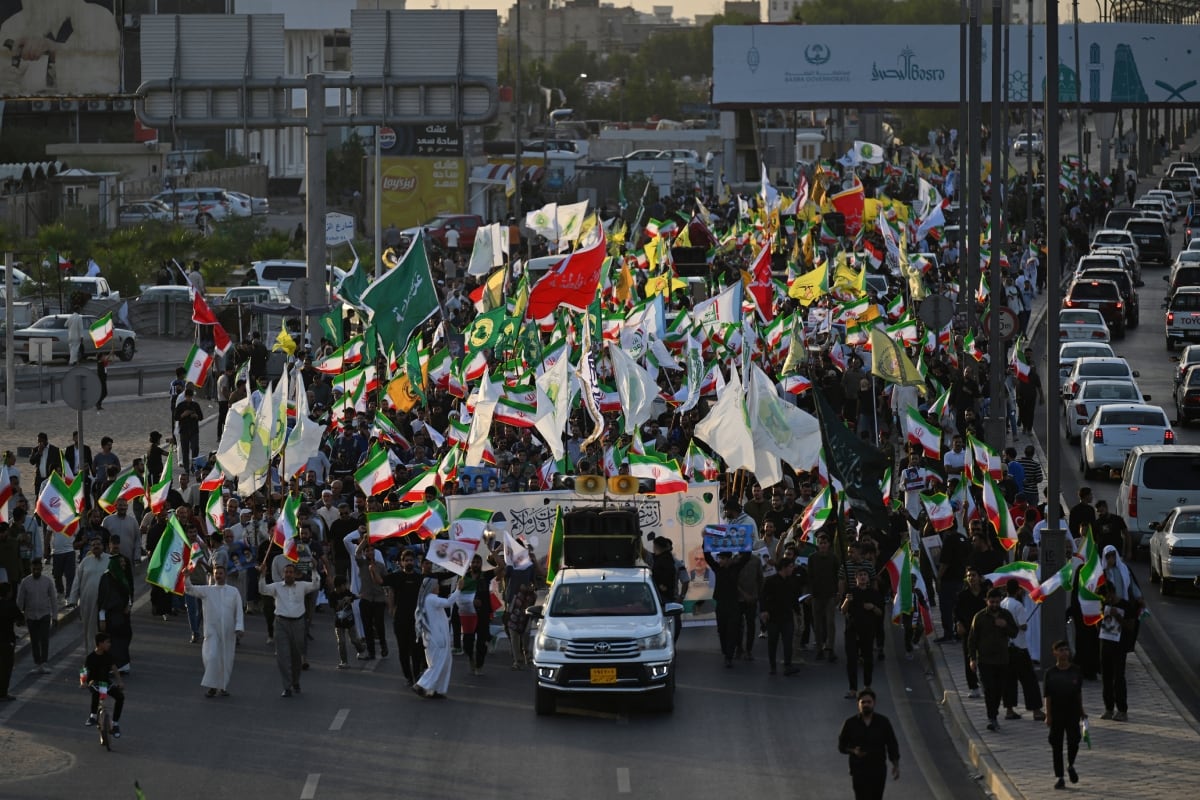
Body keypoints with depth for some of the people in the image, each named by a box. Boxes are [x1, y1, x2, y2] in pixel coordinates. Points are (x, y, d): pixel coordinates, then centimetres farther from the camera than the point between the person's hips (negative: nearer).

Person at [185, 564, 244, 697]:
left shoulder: (233, 592, 6)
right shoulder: (206, 591, 4)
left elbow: (239, 611, 4)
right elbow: (190, 589, -9)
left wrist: (239, 628, -6)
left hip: (228, 633, 1)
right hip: (212, 631, -1)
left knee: (226, 660, 6)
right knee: (211, 658, -13)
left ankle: (223, 687, 19)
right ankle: (212, 687, -7)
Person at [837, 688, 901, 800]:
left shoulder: (883, 722, -1)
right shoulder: (850, 724, -4)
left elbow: (892, 745, 4)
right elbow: (841, 746, 3)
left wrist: (896, 766, 1)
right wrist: (853, 751, -18)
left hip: (879, 770, 2)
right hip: (859, 771, -2)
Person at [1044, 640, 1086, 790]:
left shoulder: (1075, 671, 2)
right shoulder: (1051, 673, -5)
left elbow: (1079, 692, 11)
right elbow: (1048, 696, -4)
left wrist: (1081, 711, 13)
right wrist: (1048, 716, -7)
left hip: (1072, 712, 1)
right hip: (1056, 714, -1)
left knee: (1073, 741, -4)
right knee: (1056, 745, 3)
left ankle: (1071, 765, 26)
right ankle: (1059, 777, 11)